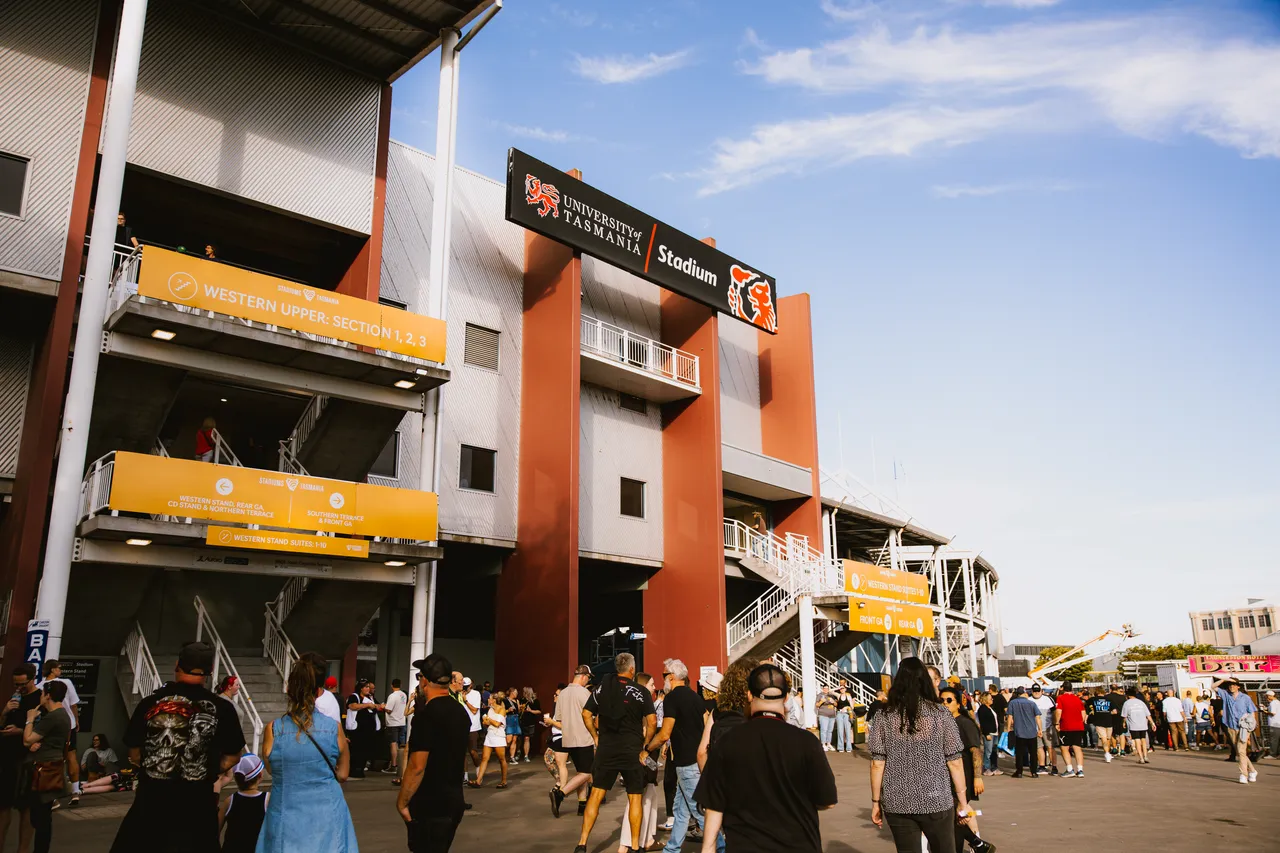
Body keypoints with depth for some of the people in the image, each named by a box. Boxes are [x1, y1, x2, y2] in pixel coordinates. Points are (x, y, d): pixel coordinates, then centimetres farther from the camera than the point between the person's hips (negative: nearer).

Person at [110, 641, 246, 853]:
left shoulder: (150, 703, -2)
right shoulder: (222, 708, -6)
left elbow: (134, 754, 7)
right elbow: (232, 757, 1)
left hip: (150, 800, 1)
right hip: (196, 804, -1)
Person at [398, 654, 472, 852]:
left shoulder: (427, 714, -18)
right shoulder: (461, 712, 8)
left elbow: (417, 766, -21)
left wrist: (402, 802, -12)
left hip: (429, 804, -8)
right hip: (454, 799, 8)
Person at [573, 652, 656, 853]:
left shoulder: (602, 687, 3)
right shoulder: (641, 691, -6)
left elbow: (586, 714, 3)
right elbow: (652, 721, -11)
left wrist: (597, 737, 12)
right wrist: (645, 746, 1)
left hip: (606, 748, 3)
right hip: (632, 750, -2)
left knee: (596, 794, 9)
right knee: (635, 797, 9)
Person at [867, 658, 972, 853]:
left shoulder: (885, 718, -3)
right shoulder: (940, 715, -5)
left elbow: (877, 765, -5)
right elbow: (955, 763, -5)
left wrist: (876, 802, 4)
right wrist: (962, 801, 5)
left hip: (897, 804, 1)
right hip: (936, 801, -1)